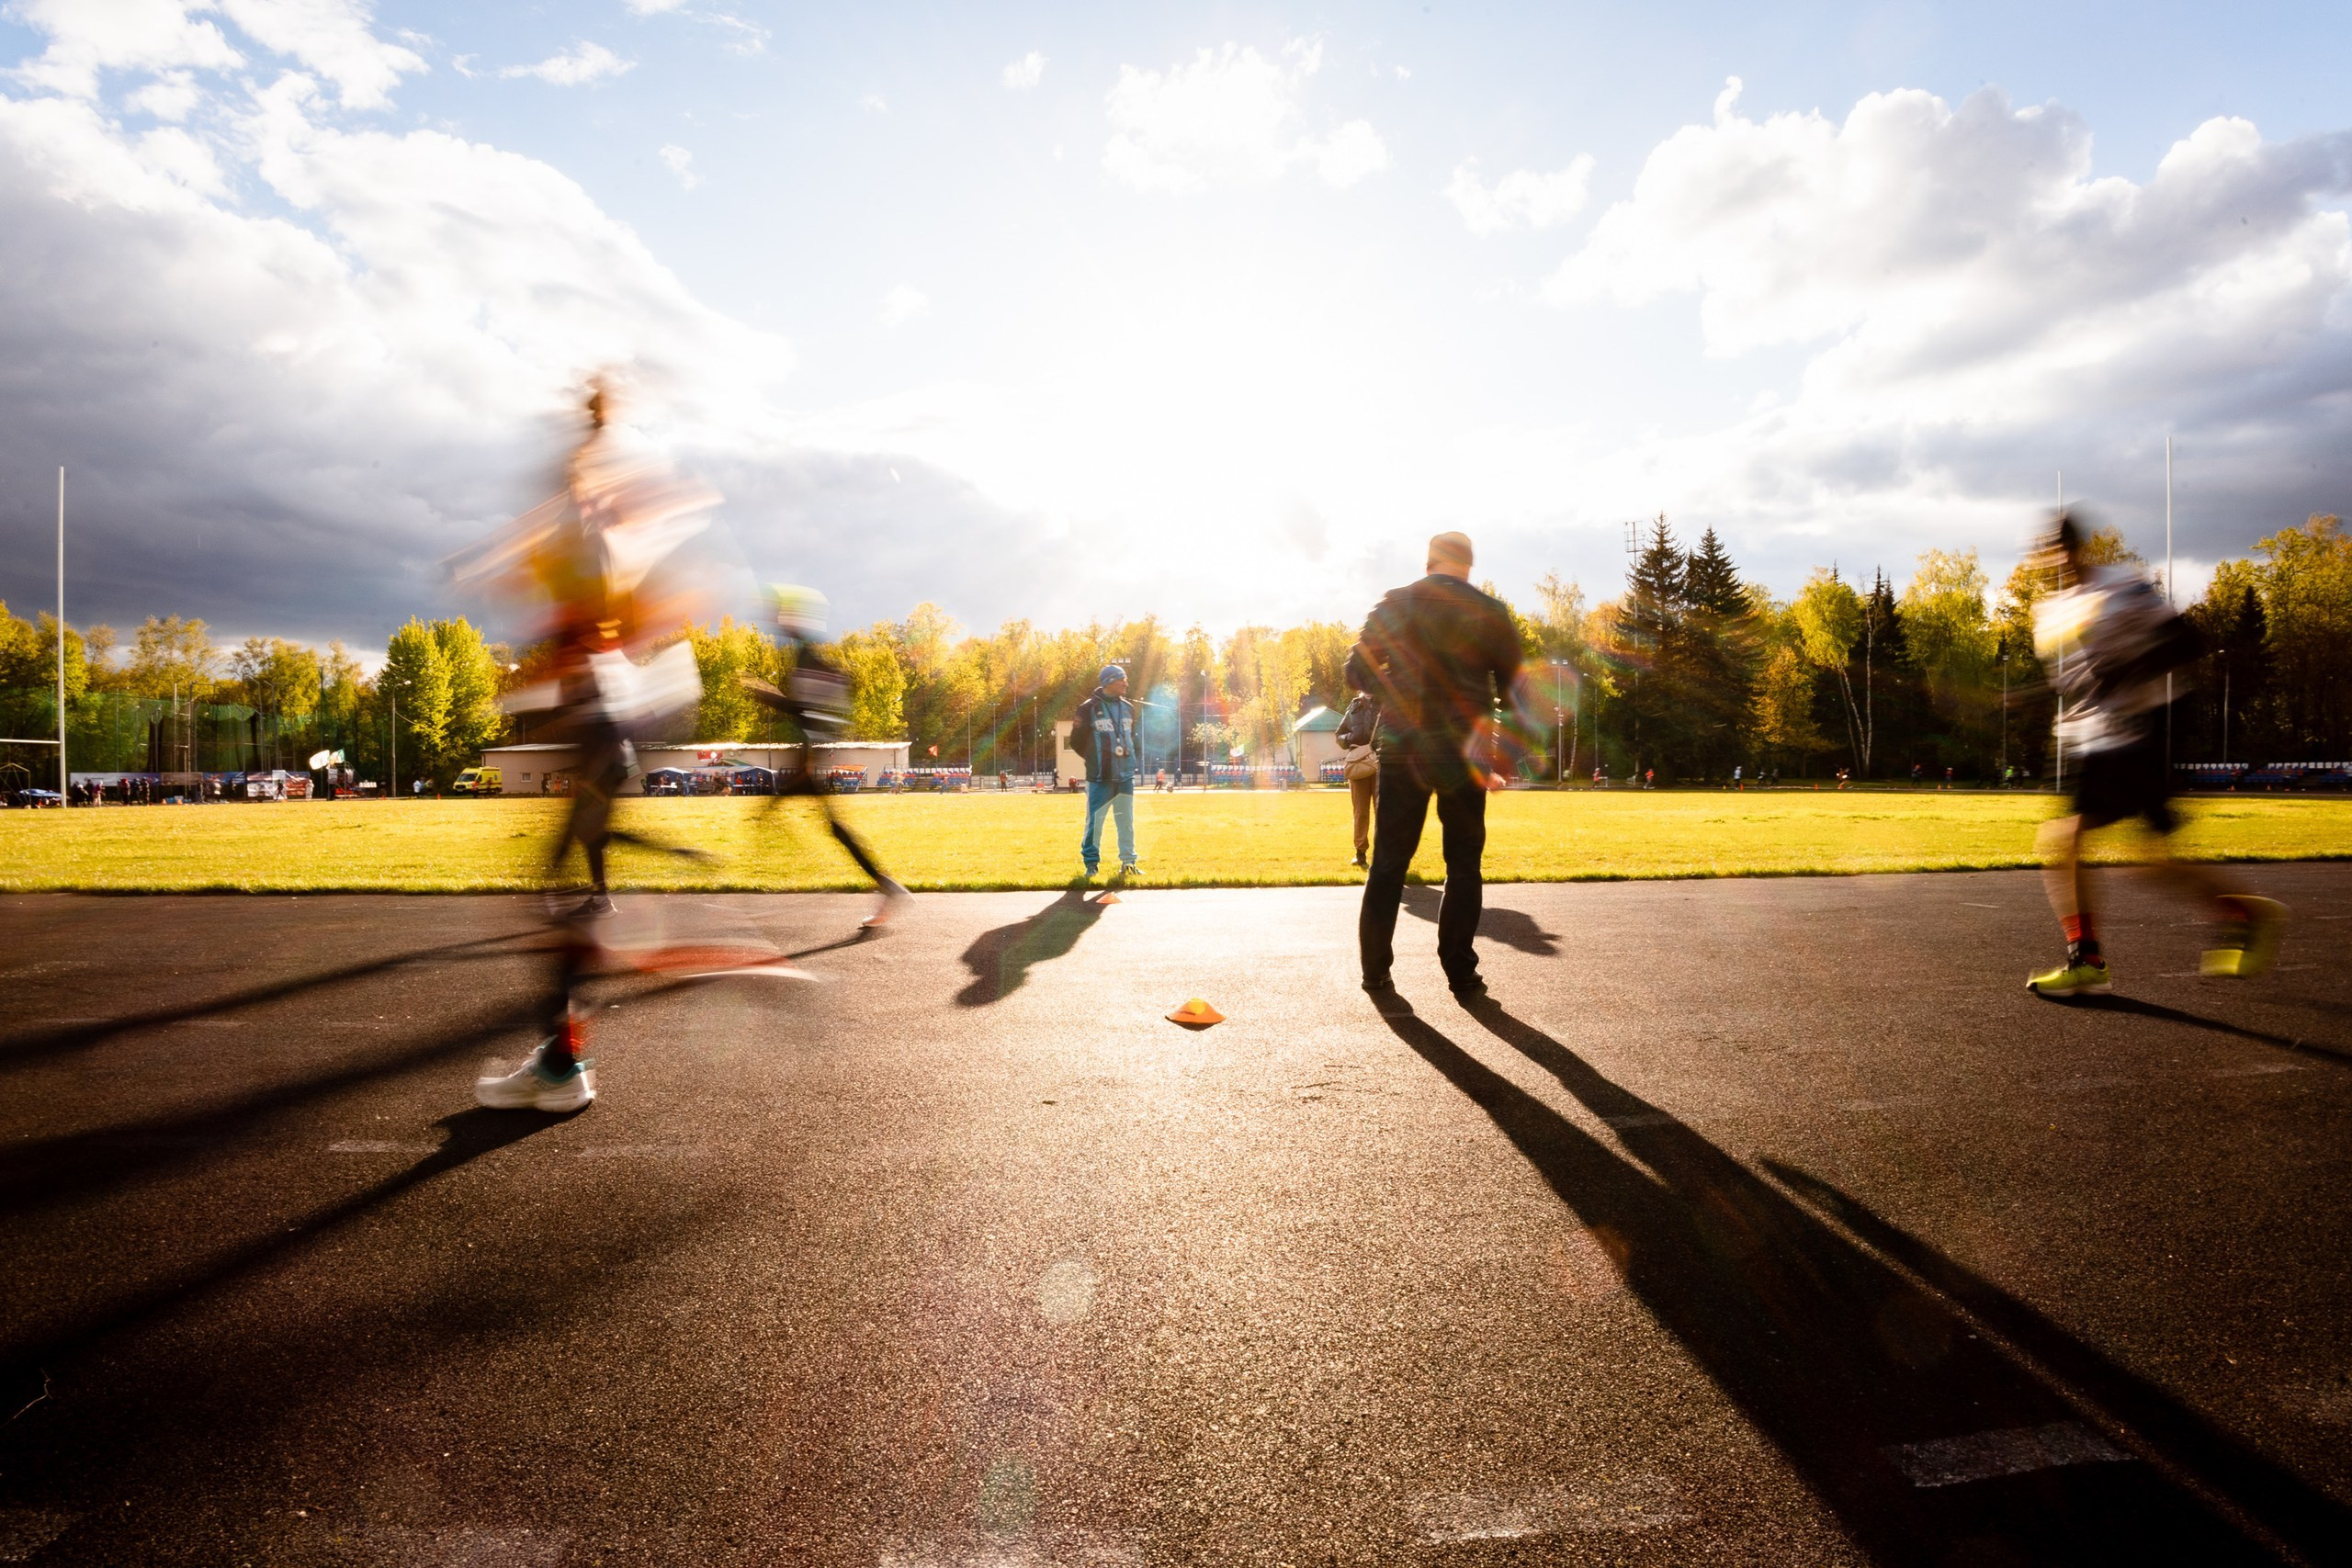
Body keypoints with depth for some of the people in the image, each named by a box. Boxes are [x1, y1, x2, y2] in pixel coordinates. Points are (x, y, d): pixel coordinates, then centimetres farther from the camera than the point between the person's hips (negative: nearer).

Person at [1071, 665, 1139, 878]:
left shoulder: (1128, 708, 10)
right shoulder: (1089, 708, -7)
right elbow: (1076, 740, 0)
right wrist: (1094, 759, 3)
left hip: (1126, 776, 5)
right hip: (1100, 778, -5)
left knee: (1127, 821, 9)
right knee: (1095, 820, -3)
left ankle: (1128, 862, 18)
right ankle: (1091, 863, 10)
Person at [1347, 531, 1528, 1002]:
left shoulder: (1394, 605, 2)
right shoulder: (1490, 611, 0)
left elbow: (1358, 671, 4)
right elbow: (1514, 687, -1)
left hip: (1402, 750, 1)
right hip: (1465, 755, -1)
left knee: (1389, 862, 8)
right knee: (1463, 866, 8)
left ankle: (1375, 970, 10)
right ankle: (1461, 976, 7)